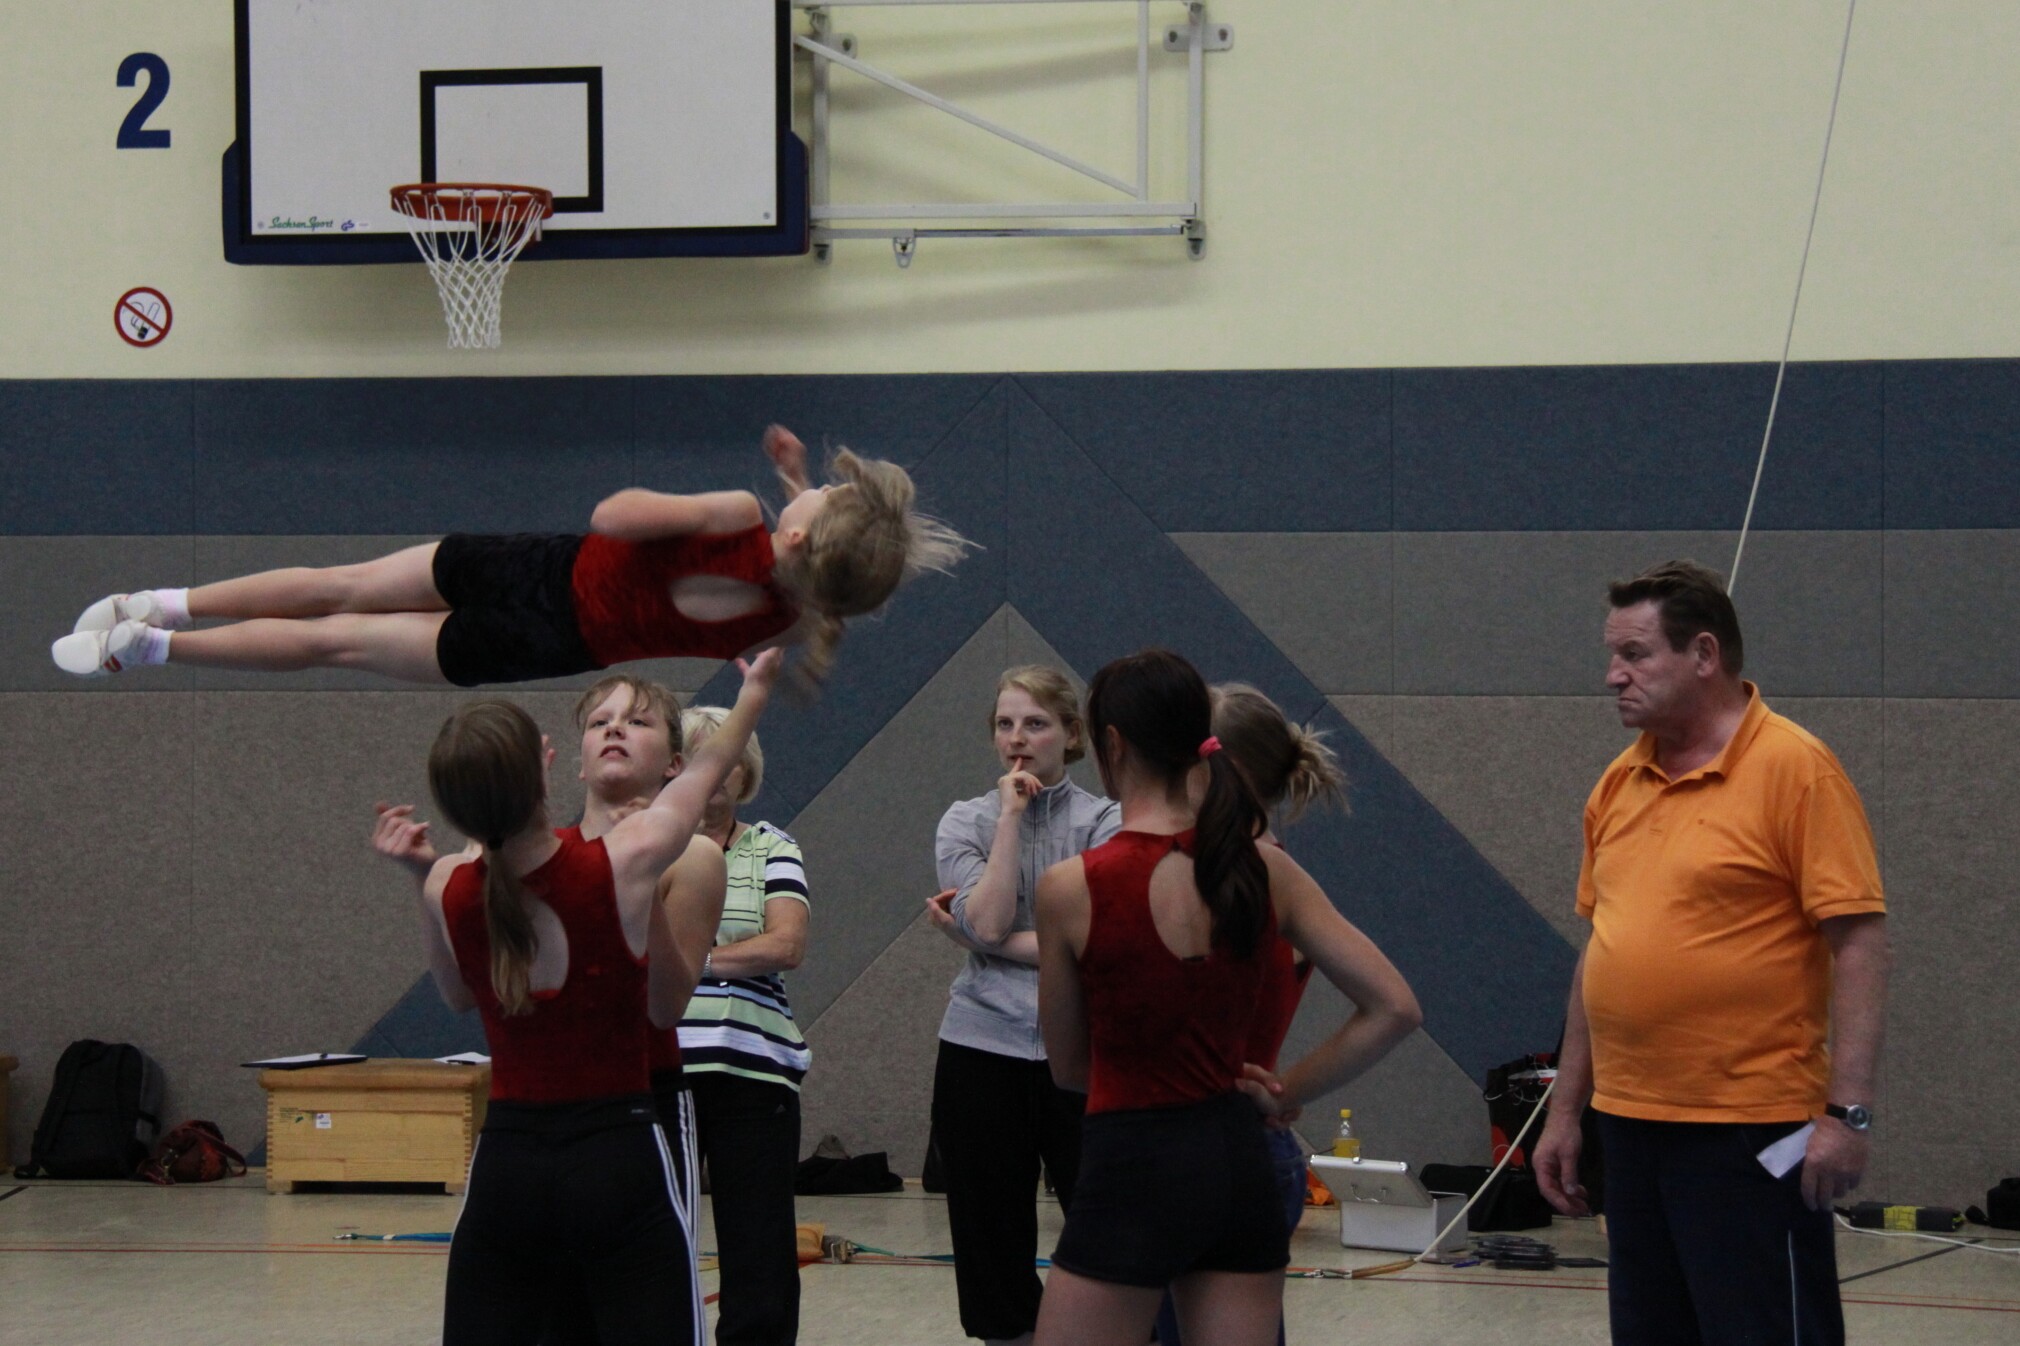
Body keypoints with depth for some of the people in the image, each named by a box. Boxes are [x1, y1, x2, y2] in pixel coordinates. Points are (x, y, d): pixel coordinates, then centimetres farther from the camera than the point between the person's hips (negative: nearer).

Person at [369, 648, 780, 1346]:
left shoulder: (447, 888, -4)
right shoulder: (624, 863, -12)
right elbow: (705, 773, 9)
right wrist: (753, 692, 27)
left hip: (506, 1165, 3)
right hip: (620, 1161, -3)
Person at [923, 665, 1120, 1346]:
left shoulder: (1106, 823, 0)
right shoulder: (966, 822, 6)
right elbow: (987, 923, -11)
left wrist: (987, 941, -8)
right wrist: (1011, 817, -9)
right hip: (983, 1052, 3)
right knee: (994, 1247, 7)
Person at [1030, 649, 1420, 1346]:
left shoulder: (1072, 888, -11)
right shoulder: (1264, 870, 0)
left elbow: (1070, 1068, 1)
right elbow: (1394, 1009, 0)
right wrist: (1287, 1093, 6)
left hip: (1131, 1170, -5)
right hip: (1239, 1164, 5)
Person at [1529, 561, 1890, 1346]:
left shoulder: (1793, 767, -9)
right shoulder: (1619, 785, 12)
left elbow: (1859, 941, -12)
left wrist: (1846, 1112, -19)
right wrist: (1566, 1113, 17)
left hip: (1753, 1133, -7)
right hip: (1632, 1126, 7)